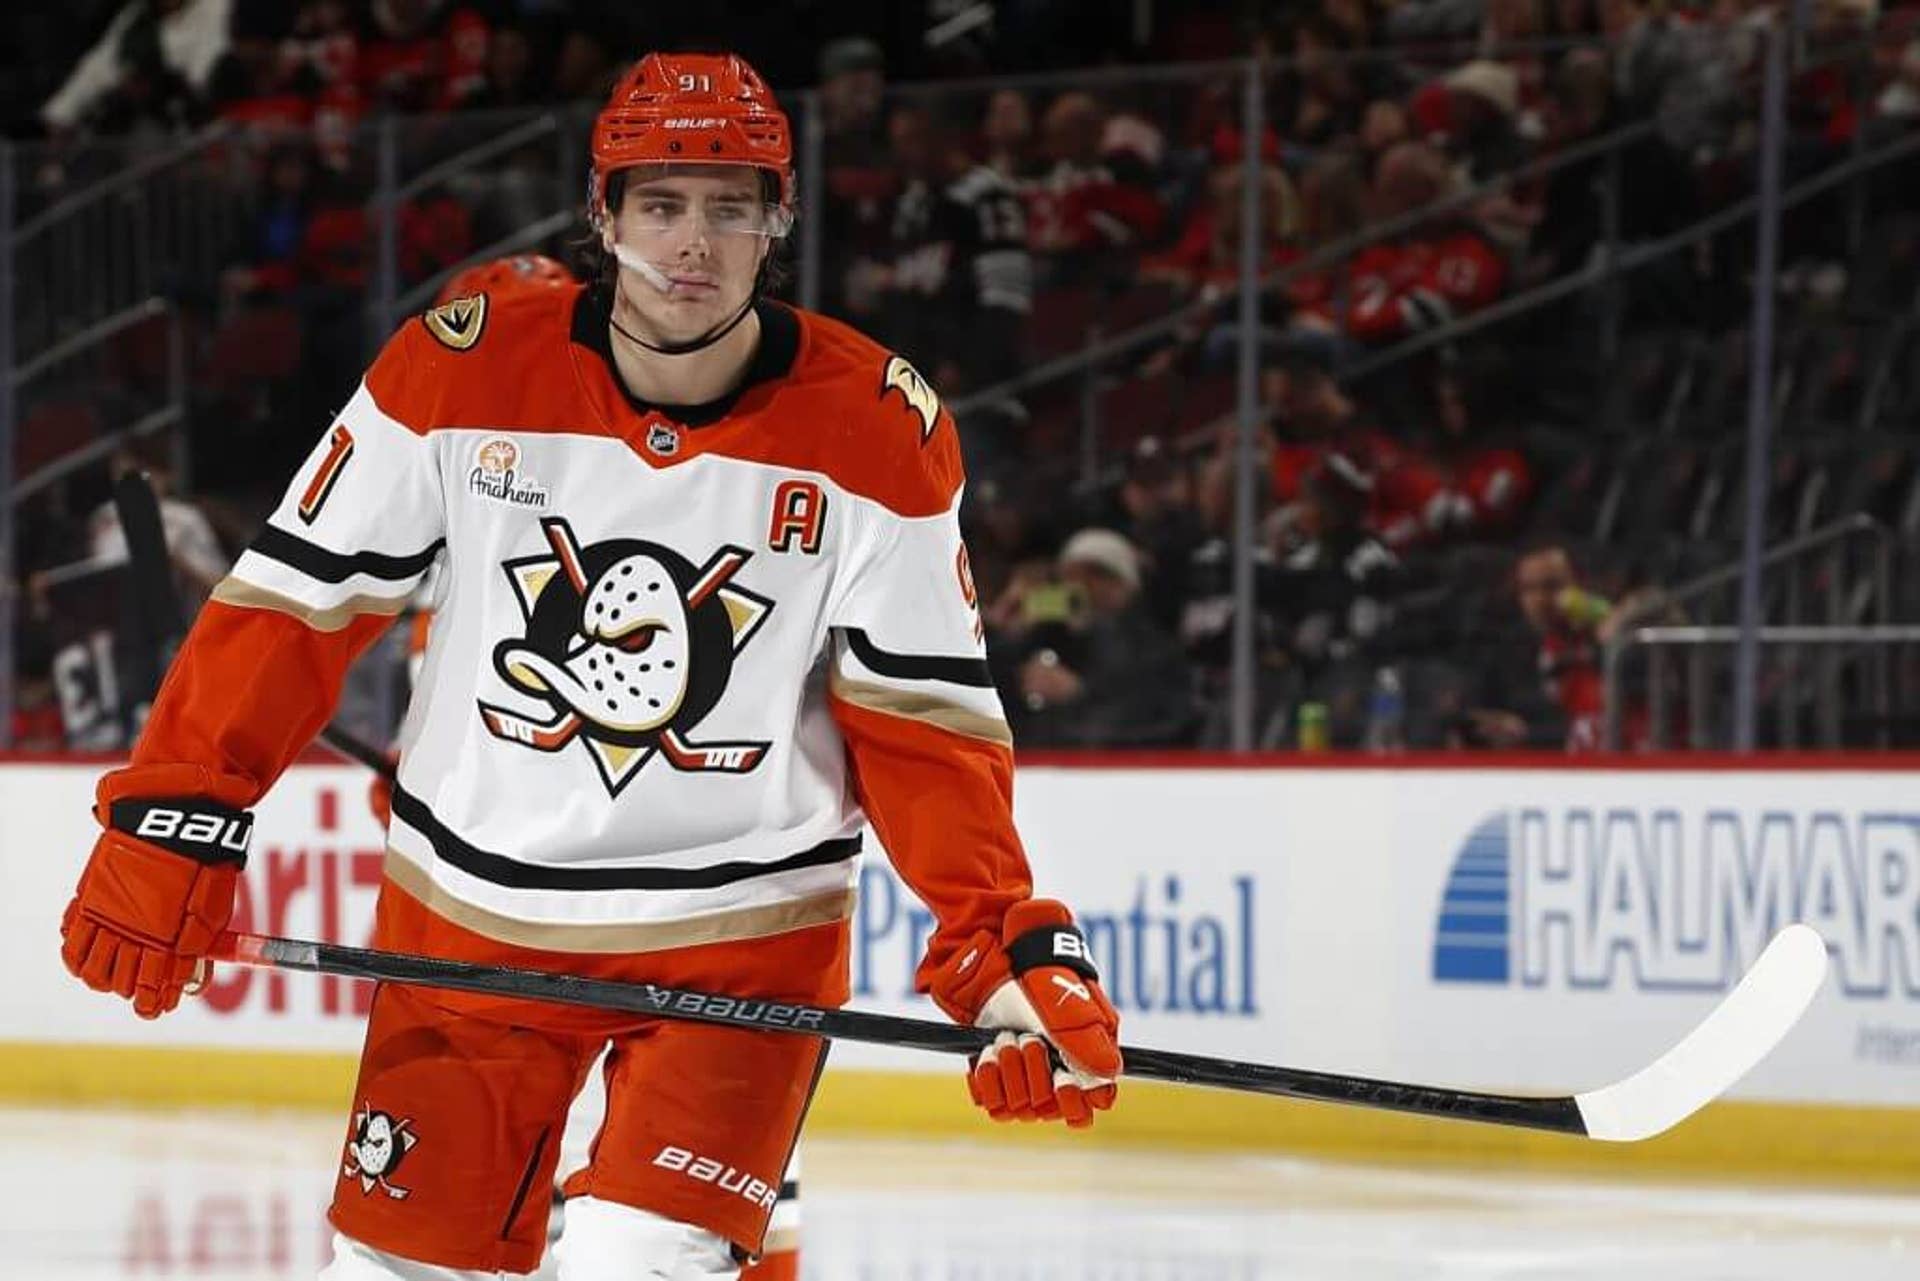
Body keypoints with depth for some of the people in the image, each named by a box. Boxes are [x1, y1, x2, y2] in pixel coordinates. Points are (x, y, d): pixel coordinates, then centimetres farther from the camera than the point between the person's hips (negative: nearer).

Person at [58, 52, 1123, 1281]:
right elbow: (298, 603, -3)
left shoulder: (878, 431, -10)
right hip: (470, 918, 2)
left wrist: (1010, 950, -18)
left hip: (744, 927, -2)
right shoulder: (461, 369, -10)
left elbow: (925, 720, -7)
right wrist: (170, 823, -9)